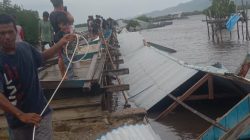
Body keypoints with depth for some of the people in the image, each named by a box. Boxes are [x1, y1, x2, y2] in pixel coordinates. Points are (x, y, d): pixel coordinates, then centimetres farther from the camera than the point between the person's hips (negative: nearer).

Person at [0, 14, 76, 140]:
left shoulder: (25, 47, -3)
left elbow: (41, 57, 20)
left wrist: (61, 43, 10)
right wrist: (21, 115, -36)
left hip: (41, 111, 3)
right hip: (17, 119, -3)